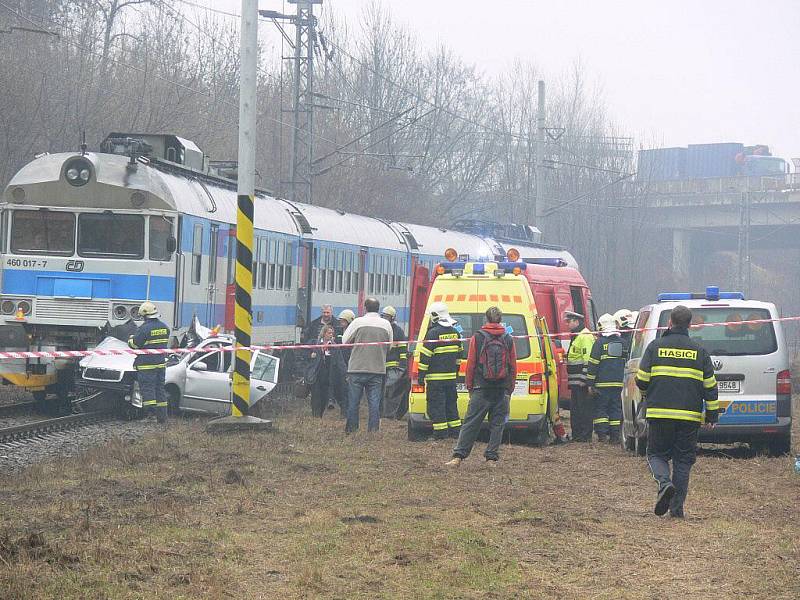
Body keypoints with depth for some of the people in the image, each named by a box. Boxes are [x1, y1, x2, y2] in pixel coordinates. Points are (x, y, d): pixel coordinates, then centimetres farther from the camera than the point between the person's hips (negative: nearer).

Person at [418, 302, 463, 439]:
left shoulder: (433, 333, -13)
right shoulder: (455, 333, 10)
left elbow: (425, 356, -14)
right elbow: (459, 354, 19)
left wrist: (421, 375, -9)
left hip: (436, 377, -7)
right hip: (451, 376, 7)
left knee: (436, 405, -2)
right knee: (451, 404, 15)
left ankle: (440, 433, -4)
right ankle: (455, 430, 18)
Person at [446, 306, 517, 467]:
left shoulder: (477, 338, -2)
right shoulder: (508, 340, 4)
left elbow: (471, 365, -1)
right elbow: (513, 367, 7)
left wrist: (470, 387, 8)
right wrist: (509, 390, 14)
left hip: (481, 389, -1)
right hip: (502, 390, 1)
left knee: (470, 423, 0)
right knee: (497, 425, 8)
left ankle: (458, 456, -4)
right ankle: (491, 458, 6)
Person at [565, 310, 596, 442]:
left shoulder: (585, 336, -12)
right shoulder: (576, 336, 21)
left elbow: (588, 360, -19)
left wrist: (585, 379, -23)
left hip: (581, 381, -11)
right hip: (575, 381, 11)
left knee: (583, 408, -8)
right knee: (575, 409, 12)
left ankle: (585, 435, -7)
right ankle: (577, 434, 17)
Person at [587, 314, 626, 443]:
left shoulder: (600, 342, -6)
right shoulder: (622, 342, 10)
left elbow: (593, 364, -7)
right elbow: (626, 363, 17)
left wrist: (590, 383, -5)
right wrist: (623, 379, 25)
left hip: (602, 383, -4)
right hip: (618, 383, 4)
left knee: (600, 408, 3)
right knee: (616, 408, 7)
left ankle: (602, 434, -4)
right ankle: (615, 436, 4)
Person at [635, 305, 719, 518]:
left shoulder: (655, 346, 1)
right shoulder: (699, 351, 6)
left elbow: (642, 380, 2)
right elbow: (710, 386, 5)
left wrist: (648, 395, 23)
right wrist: (712, 414, 12)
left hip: (659, 413, -1)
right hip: (689, 416, 1)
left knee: (656, 454, 12)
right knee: (683, 460, 9)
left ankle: (665, 483, -17)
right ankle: (677, 506, 5)